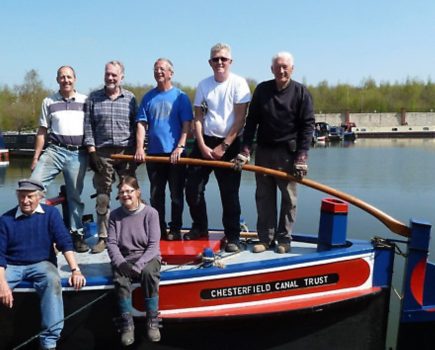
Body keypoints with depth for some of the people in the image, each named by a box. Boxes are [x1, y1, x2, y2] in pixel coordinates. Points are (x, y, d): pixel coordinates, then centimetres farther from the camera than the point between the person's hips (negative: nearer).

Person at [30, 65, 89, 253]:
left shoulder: (85, 101, 7)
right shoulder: (49, 102, 9)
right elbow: (42, 131, 10)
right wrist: (36, 156, 6)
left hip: (78, 154, -1)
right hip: (54, 150, 1)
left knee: (75, 195, 6)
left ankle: (77, 234, 16)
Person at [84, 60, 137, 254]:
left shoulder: (130, 98, 9)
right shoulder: (93, 98, 8)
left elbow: (137, 126, 7)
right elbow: (88, 126, 5)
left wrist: (136, 151, 0)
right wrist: (92, 151, -3)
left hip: (126, 152, 0)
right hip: (102, 153, 0)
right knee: (102, 197, 3)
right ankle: (103, 237, 11)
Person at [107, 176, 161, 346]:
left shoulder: (150, 213, -5)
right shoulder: (115, 215, 5)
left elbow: (154, 245, -10)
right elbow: (111, 243, 0)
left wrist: (138, 265, -22)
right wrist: (121, 263, -17)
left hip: (148, 257, -2)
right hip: (124, 259, 2)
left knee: (148, 273, -35)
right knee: (120, 277, -31)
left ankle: (153, 322, -23)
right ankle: (126, 324, -22)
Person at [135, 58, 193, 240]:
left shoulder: (180, 96, 1)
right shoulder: (148, 97, 10)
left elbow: (186, 125, -3)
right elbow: (141, 124, 6)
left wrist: (180, 147, -15)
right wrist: (139, 148, -7)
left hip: (175, 155, -3)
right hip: (153, 153, 3)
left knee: (177, 194, 4)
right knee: (156, 195, 9)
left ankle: (175, 230, 15)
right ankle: (159, 230, 19)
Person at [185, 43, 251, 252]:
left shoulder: (239, 83, -4)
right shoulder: (203, 85, 7)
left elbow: (240, 119, -9)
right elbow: (198, 118, 6)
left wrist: (223, 147, -12)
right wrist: (202, 146, -6)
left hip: (229, 144, -4)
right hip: (204, 142, 4)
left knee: (230, 193, 0)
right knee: (192, 188, 4)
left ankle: (233, 237, 12)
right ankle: (199, 228, 24)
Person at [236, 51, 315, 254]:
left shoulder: (301, 93, -3)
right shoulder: (261, 90, 4)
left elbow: (307, 126, -6)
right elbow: (251, 121, 3)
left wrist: (301, 157, -14)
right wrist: (245, 150, -5)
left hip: (288, 153, -2)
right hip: (264, 151, 3)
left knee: (289, 198, 5)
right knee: (264, 197, 6)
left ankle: (284, 239, 16)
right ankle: (265, 238, 16)